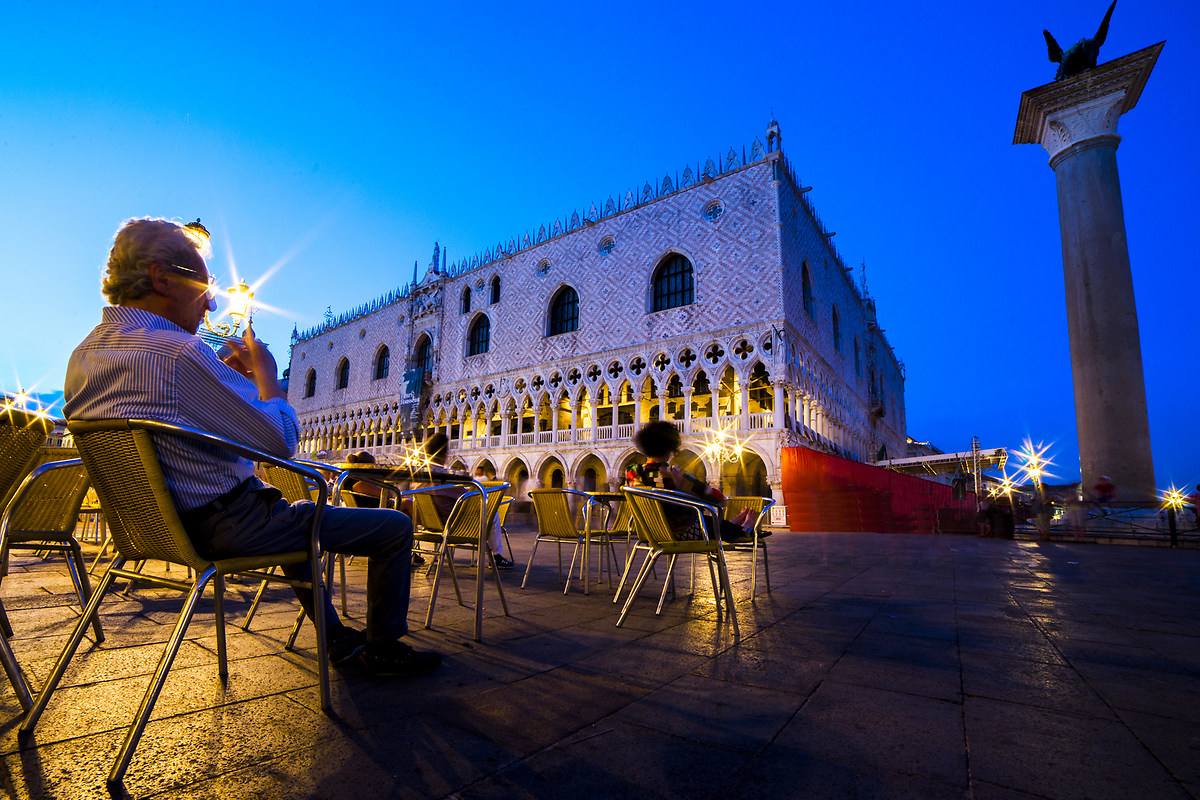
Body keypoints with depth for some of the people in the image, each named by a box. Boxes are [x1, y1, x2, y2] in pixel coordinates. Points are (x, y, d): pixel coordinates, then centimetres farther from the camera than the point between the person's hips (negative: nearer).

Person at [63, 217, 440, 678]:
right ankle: (381, 649, 16)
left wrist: (227, 374, 11)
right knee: (395, 528, -3)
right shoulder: (177, 350, -25)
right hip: (228, 527, -10)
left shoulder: (82, 357, 5)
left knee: (295, 520, 37)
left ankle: (338, 640, 41)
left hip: (161, 527, 10)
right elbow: (282, 440, -22)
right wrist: (264, 370, -7)